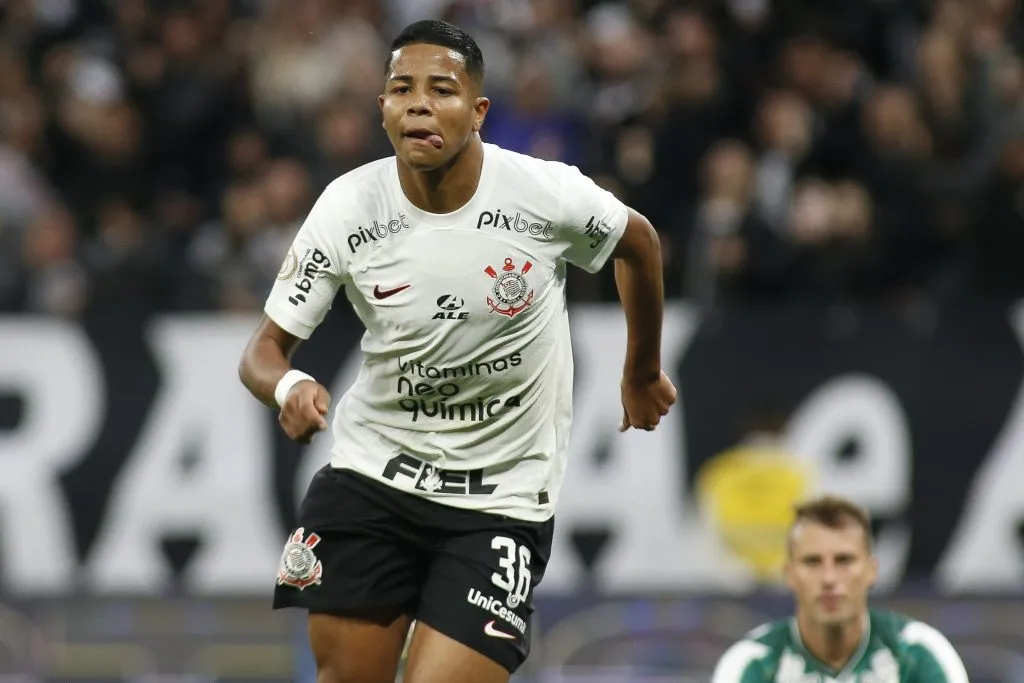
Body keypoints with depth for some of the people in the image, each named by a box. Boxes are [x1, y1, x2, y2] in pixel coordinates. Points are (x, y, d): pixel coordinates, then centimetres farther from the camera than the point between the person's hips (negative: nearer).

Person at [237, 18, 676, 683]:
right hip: (371, 473, 2)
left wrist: (643, 373, 21)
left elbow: (638, 243, 8)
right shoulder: (348, 207, -10)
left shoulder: (547, 193, -14)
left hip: (503, 499, -2)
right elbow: (267, 346, -4)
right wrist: (287, 387, -28)